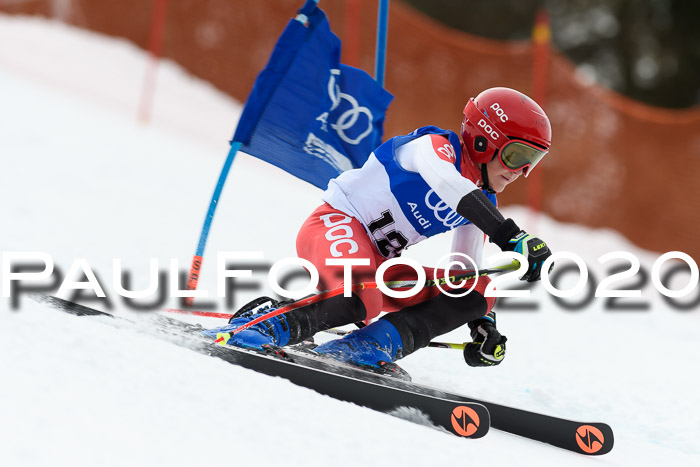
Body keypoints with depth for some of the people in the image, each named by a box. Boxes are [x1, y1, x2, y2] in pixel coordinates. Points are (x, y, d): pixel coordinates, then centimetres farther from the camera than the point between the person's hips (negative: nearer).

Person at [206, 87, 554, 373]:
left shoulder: (483, 205, 11)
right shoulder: (435, 147, -13)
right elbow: (448, 185, -37)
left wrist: (483, 324, 2)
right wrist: (511, 237, -48)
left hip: (380, 263, 9)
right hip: (335, 226, -9)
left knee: (478, 292, -8)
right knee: (362, 299, -40)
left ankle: (368, 348, -21)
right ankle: (260, 326, -22)